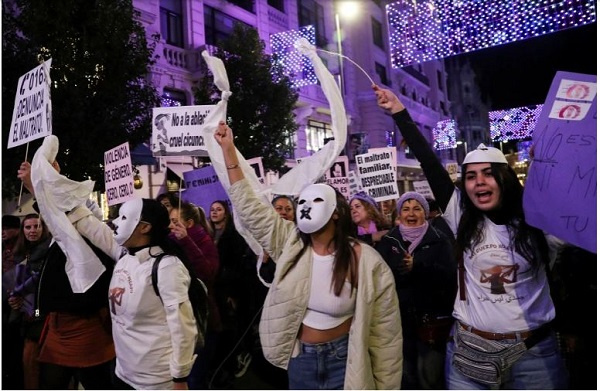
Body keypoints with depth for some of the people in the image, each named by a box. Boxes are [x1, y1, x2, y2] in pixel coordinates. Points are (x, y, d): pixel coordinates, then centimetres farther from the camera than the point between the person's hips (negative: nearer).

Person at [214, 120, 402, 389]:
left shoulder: (367, 263, -14)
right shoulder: (290, 242, -4)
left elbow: (385, 336, -8)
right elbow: (249, 207, -5)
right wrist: (228, 149, -9)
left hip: (344, 361, -4)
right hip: (299, 359, 4)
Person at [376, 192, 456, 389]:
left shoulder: (439, 241, 0)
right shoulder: (387, 241, 5)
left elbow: (450, 275, -14)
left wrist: (417, 267, -27)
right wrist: (398, 271, -26)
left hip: (431, 319, -2)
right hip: (399, 318, 2)